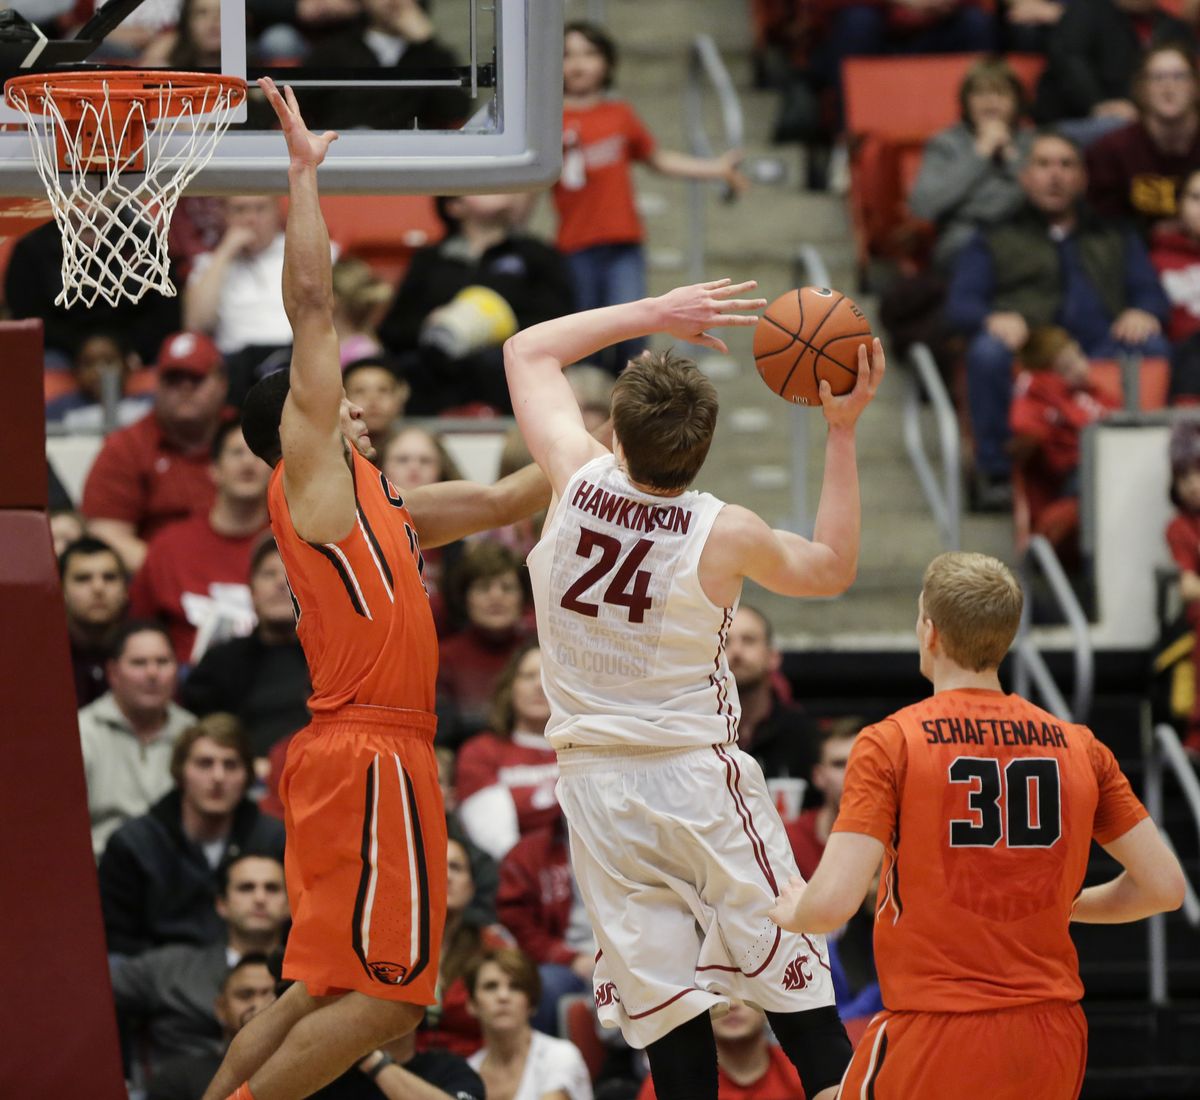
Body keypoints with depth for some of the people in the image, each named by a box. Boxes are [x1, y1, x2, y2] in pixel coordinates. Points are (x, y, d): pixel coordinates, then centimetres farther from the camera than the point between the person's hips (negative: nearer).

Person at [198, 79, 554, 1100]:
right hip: (368, 757, -9)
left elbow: (506, 500, 30)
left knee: (326, 986, 12)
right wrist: (304, 172, -4)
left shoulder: (377, 507, 21)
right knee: (386, 994, -9)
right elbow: (312, 308, -6)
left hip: (353, 757, 9)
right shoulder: (308, 474, -2)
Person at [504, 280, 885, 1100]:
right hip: (700, 778, -3)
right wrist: (843, 433, 7)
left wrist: (654, 314, 6)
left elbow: (530, 351, 9)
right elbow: (833, 569, 10)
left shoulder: (577, 483, -8)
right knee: (796, 985, 5)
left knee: (666, 1003, 3)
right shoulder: (726, 535, -12)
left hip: (595, 784, 3)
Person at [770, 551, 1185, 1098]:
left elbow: (832, 903, -14)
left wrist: (791, 911, 9)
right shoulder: (1079, 746, 5)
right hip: (1053, 1044, 5)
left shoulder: (890, 743, -7)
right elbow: (1163, 884, 8)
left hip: (934, 1040, -5)